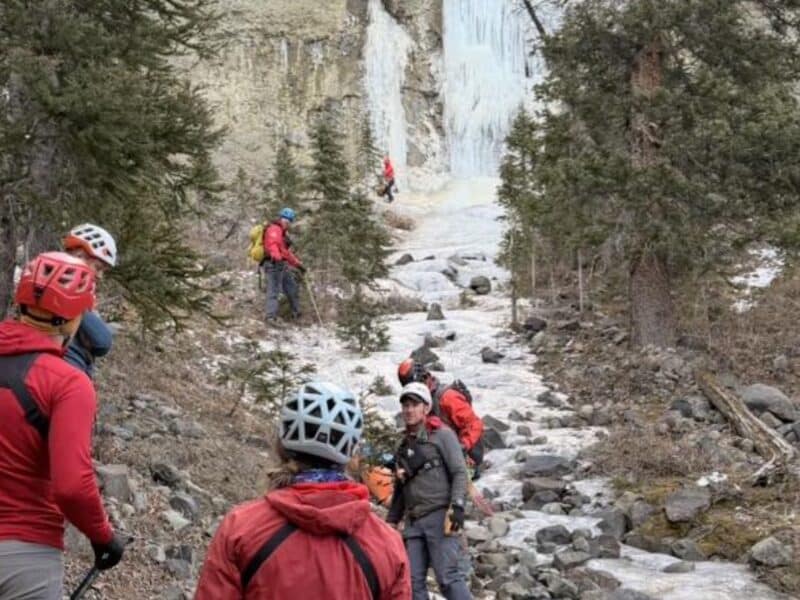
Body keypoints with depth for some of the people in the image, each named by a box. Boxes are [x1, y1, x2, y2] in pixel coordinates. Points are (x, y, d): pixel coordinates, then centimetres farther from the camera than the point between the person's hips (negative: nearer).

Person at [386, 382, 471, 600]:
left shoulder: (442, 434, 1)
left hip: (440, 517, -6)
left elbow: (460, 472, -5)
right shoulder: (405, 445, 20)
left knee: (448, 577, -13)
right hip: (414, 521, 6)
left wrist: (457, 505, -18)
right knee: (413, 580, 1)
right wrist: (391, 521, 20)